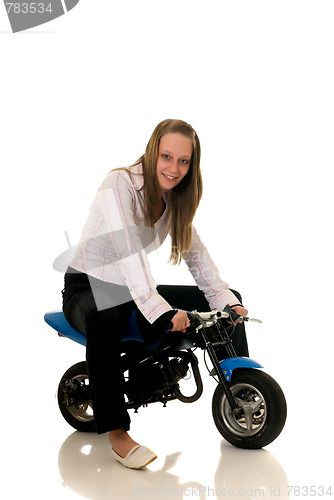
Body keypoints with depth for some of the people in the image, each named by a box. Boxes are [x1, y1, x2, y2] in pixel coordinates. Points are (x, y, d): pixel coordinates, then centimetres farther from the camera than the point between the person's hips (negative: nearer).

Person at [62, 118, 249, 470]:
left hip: (134, 291, 7)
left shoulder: (174, 197, 4)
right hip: (87, 286, -7)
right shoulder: (120, 184, -20)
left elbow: (195, 251, 3)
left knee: (231, 301, -3)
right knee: (105, 321, -44)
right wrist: (161, 310, -46)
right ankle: (117, 434, -35)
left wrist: (226, 301, -12)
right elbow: (128, 252, -34)